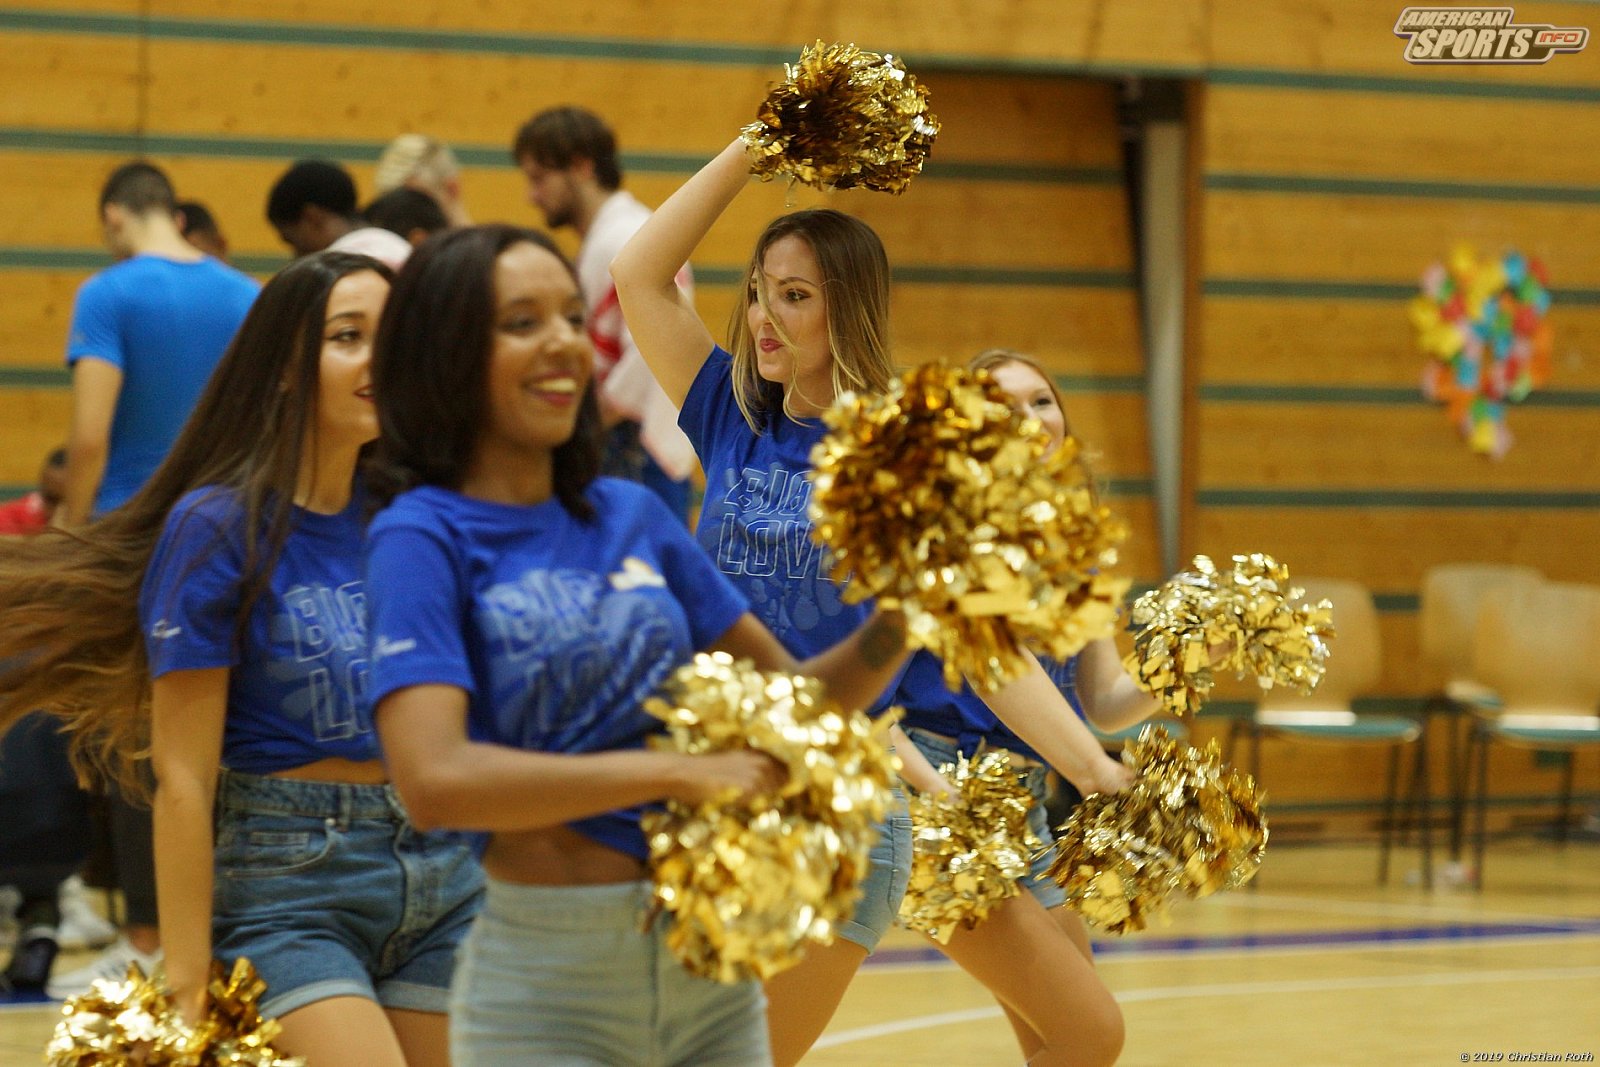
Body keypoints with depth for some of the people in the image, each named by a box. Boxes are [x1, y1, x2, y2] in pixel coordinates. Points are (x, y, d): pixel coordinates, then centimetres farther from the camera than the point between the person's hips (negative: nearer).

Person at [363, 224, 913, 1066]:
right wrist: (678, 772, -23)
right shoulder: (422, 537, -8)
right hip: (548, 977, -5)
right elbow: (434, 778, -23)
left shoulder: (633, 516, 9)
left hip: (714, 965, 5)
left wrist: (895, 629, -5)